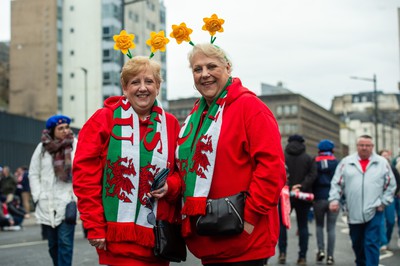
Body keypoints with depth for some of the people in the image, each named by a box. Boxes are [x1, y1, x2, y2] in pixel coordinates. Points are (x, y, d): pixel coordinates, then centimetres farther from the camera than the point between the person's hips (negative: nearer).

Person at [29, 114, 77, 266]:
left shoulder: (75, 145, -4)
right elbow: (33, 174, 8)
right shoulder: (42, 147, 3)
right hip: (46, 206, 3)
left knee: (65, 243, -10)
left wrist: (76, 198, -12)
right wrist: (37, 196, 2)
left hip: (67, 204, -3)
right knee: (53, 244, 14)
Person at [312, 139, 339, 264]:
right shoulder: (337, 163, -3)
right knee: (331, 228, 4)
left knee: (319, 225, 18)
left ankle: (321, 250, 4)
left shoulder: (314, 163, 0)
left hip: (319, 198, 1)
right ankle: (330, 256, 3)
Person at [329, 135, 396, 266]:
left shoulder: (382, 163, 3)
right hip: (353, 212, 2)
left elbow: (391, 185, 8)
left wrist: (384, 202, 0)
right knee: (357, 243, 15)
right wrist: (334, 199, -7)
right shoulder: (346, 162, 5)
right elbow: (336, 183, 6)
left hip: (374, 211, -2)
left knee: (372, 243, -8)